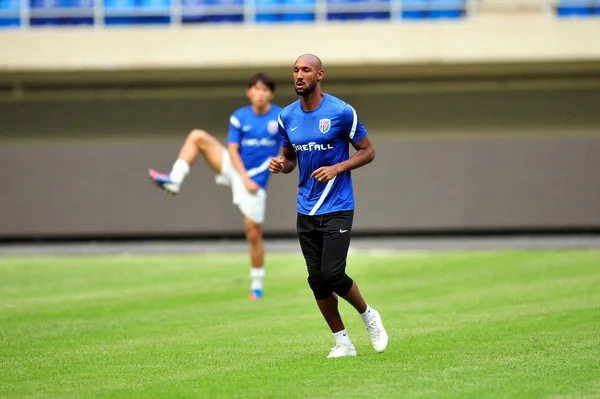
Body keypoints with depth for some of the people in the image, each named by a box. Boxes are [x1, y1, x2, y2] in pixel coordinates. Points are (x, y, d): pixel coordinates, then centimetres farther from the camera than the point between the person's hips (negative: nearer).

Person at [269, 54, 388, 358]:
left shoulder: (341, 112, -9)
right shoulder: (287, 117, 5)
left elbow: (367, 151, -2)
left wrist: (337, 168, -17)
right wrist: (281, 165, -5)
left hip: (337, 208, -5)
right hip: (306, 210, 5)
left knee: (332, 275, -14)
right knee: (317, 281, 3)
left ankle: (368, 315, 14)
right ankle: (342, 342, 16)